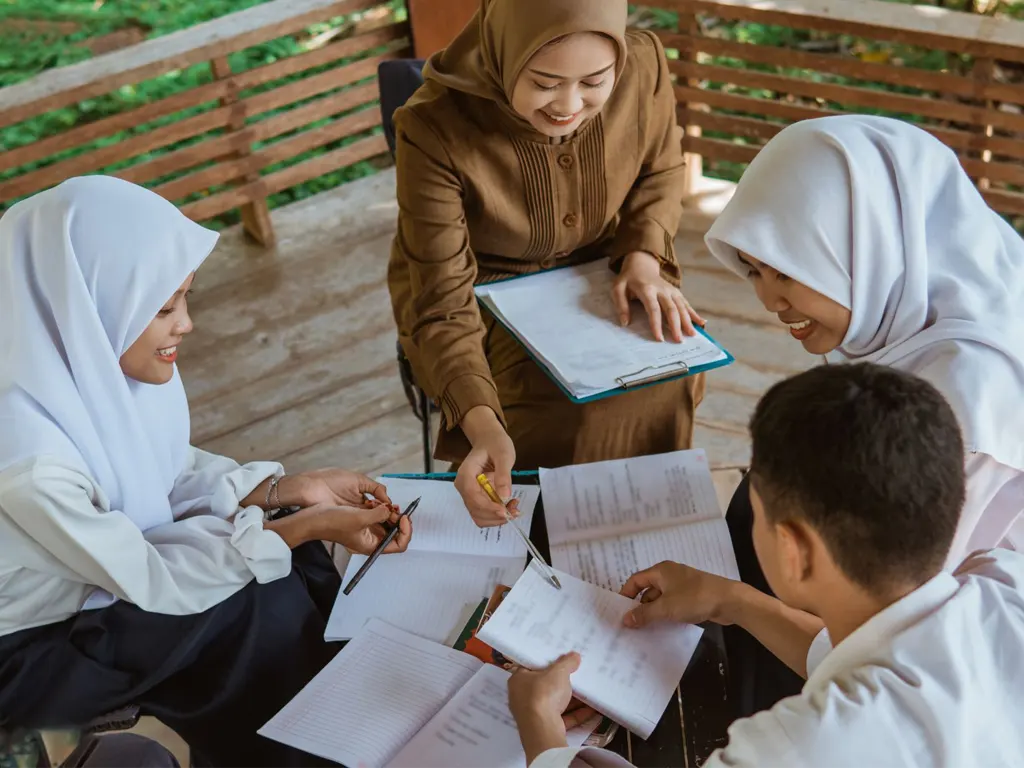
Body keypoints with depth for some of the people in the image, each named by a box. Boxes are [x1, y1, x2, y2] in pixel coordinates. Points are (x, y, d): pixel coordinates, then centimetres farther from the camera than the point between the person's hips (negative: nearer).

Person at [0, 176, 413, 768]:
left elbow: (169, 473, 2)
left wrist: (287, 488, -11)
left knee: (297, 569, -4)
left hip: (107, 569, 7)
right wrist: (303, 527, -24)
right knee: (262, 607, -16)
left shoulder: (94, 360, -15)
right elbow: (145, 577, -24)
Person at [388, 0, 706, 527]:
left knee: (669, 373, -20)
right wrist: (482, 424, -46)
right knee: (558, 410, -26)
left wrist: (644, 256, -16)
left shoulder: (644, 68, -20)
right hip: (482, 292, -3)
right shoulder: (434, 130, -31)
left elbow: (660, 172, 3)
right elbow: (443, 306, -29)